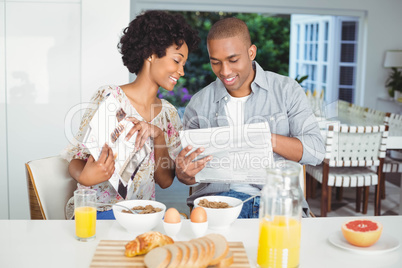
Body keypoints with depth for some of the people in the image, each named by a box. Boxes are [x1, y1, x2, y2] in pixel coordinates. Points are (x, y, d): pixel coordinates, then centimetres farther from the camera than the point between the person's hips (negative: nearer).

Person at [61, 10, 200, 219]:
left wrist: (158, 135, -13)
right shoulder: (108, 97, -8)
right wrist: (84, 177, -29)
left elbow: (165, 181, 4)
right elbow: (76, 160, -4)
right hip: (98, 212, -5)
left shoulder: (169, 114, 8)